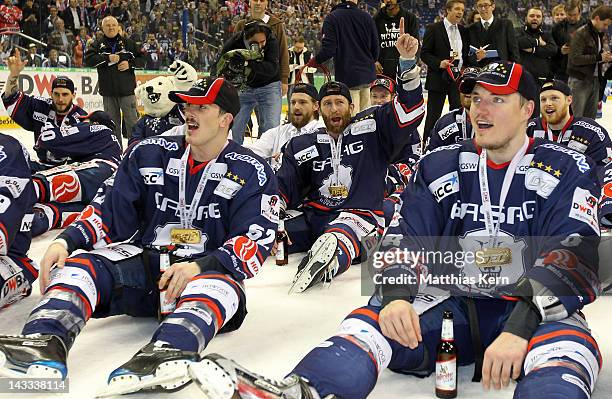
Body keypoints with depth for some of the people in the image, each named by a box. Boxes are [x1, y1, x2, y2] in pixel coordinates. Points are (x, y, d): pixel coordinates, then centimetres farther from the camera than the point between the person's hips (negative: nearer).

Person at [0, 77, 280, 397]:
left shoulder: (252, 173, 0)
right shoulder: (149, 154, 9)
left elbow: (256, 241, -9)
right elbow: (111, 210, 9)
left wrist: (201, 266, -26)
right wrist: (66, 241, -8)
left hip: (208, 269, -3)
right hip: (144, 260, 4)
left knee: (218, 287, -38)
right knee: (82, 266, -23)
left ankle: (166, 355, -66)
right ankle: (44, 346, -49)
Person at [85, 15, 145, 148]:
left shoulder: (128, 43, 8)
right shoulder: (97, 45, 7)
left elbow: (142, 60, 9)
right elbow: (88, 60, -8)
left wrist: (130, 64, -9)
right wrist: (107, 58, -16)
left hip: (127, 89, -1)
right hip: (108, 92, 1)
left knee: (132, 120, -4)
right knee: (112, 123, 8)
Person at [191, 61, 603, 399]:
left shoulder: (567, 170, 1)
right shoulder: (440, 166, 11)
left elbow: (573, 258, -12)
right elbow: (408, 239, 3)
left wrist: (520, 326, -29)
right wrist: (397, 296, -21)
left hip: (536, 311, -2)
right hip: (451, 304, 2)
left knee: (566, 352, -36)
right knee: (375, 318, -26)